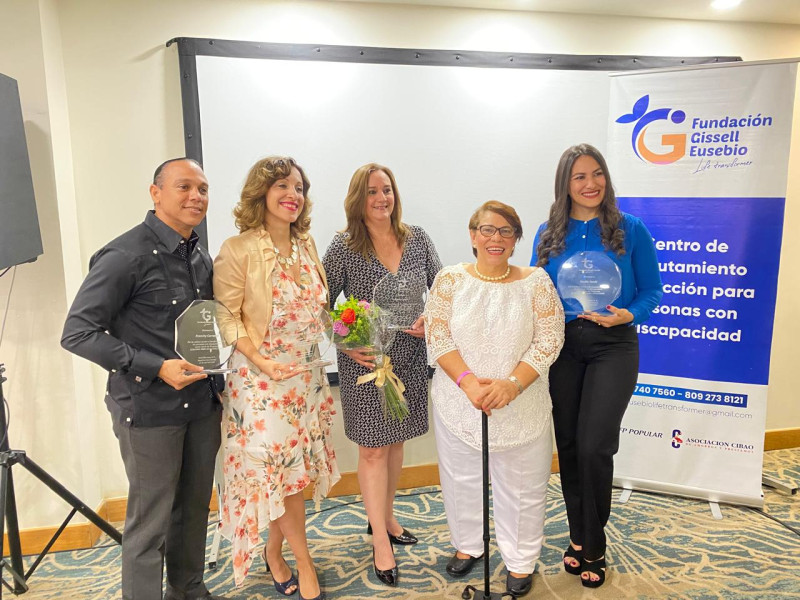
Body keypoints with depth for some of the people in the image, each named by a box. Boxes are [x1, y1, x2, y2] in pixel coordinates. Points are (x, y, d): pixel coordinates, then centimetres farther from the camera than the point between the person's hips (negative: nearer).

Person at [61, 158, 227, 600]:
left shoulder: (200, 257, 9)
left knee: (195, 506, 20)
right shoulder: (126, 256, -15)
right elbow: (78, 332, -17)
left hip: (202, 403, 7)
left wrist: (215, 368, 5)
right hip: (149, 410, -7)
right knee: (150, 522, 5)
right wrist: (157, 368, -21)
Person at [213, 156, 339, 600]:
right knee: (281, 469, 3)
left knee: (292, 469, 14)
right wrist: (260, 360, -24)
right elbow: (226, 317, -13)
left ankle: (275, 552, 35)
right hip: (263, 378, -6)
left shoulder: (306, 245, 6)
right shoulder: (238, 250, -13)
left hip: (308, 376, 6)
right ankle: (304, 564, 23)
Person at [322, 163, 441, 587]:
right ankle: (381, 543, 18)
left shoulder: (417, 239, 2)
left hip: (410, 358, 4)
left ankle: (383, 517, 38)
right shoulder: (343, 247, -8)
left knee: (395, 440, 17)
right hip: (365, 362, -4)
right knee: (373, 448, 3)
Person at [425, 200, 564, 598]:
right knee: (462, 479, 17)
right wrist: (469, 383, -20)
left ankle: (520, 560, 34)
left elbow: (548, 340, -7)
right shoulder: (450, 280, -2)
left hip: (521, 407, 0)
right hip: (459, 403, 1)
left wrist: (512, 384, -20)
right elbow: (438, 338, -7)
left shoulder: (536, 282, -3)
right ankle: (467, 545, 42)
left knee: (521, 485, 12)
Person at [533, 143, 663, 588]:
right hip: (562, 347, 3)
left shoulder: (631, 229, -1)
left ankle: (593, 546, 16)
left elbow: (652, 290, 1)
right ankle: (580, 538, 30)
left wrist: (629, 314, -18)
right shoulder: (548, 235, 6)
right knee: (568, 446, 9)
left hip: (613, 347, -3)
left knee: (594, 447, -8)